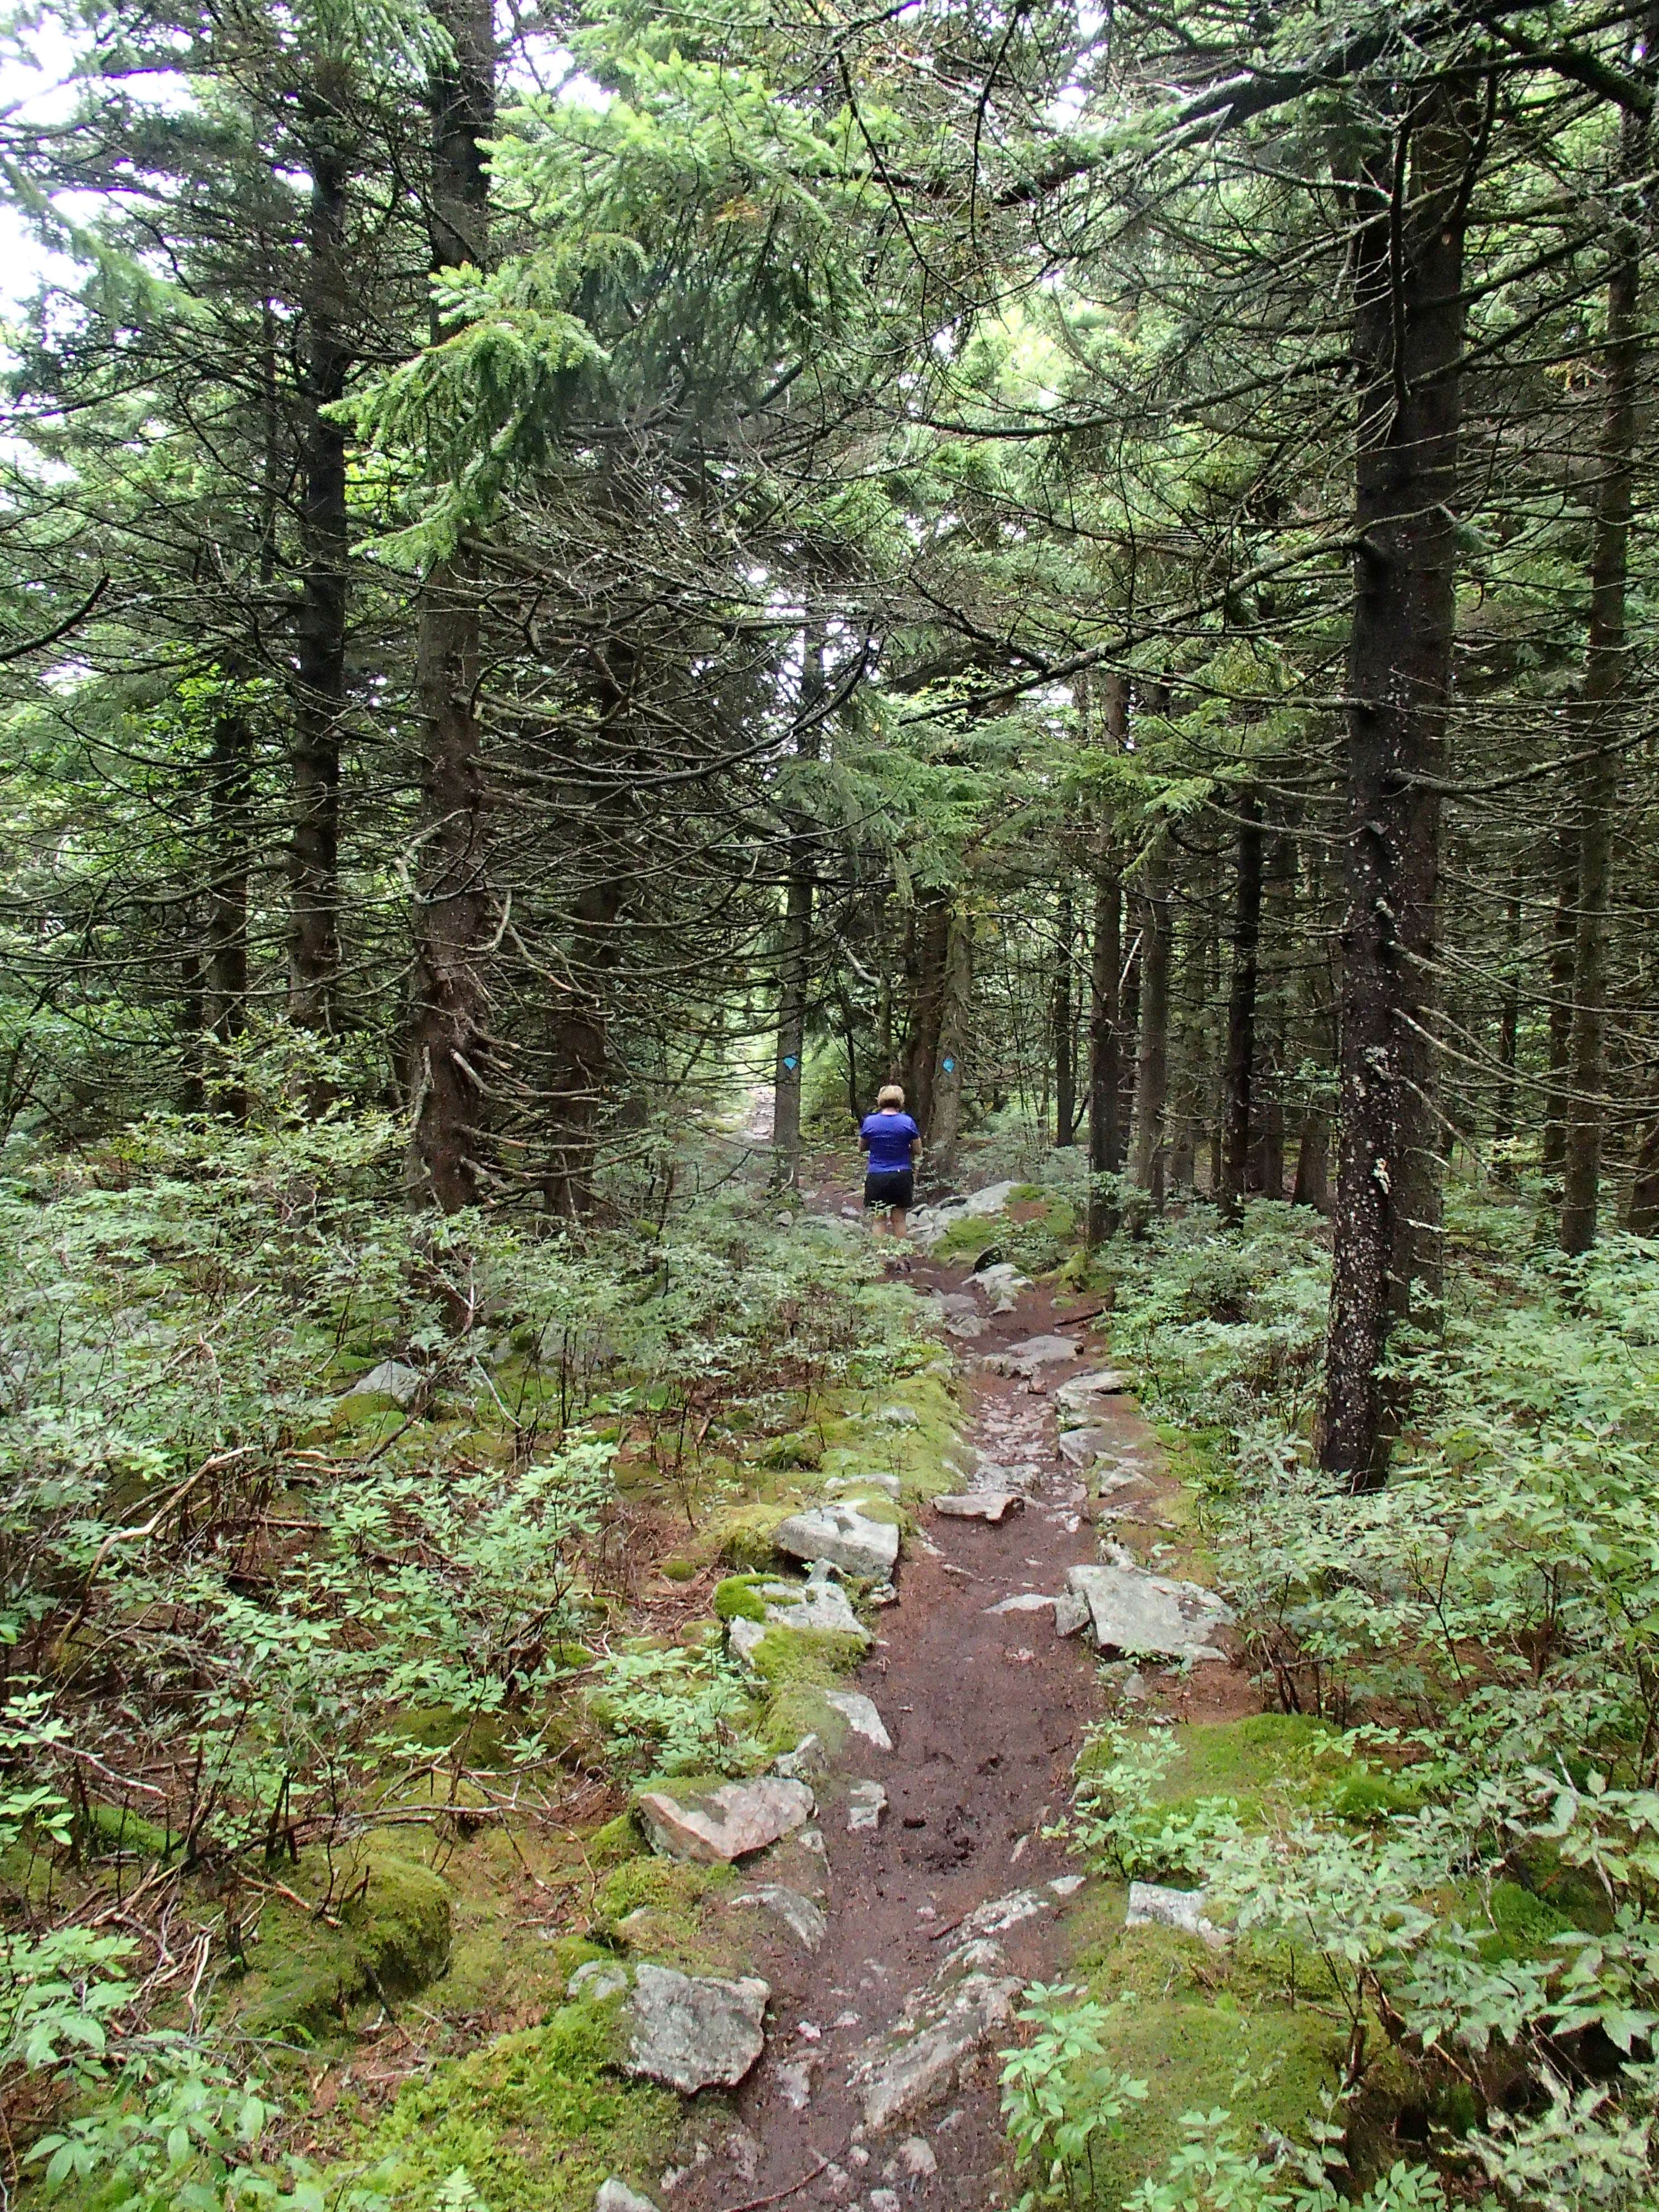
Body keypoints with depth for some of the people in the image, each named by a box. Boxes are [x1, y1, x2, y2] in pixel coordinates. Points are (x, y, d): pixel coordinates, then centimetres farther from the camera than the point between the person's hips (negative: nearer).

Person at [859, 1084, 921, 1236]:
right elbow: (918, 1150, 2)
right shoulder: (907, 1122, -5)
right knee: (899, 1219, 9)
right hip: (902, 1176, 0)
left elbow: (861, 1148, 9)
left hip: (876, 1177, 0)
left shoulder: (869, 1121, -4)